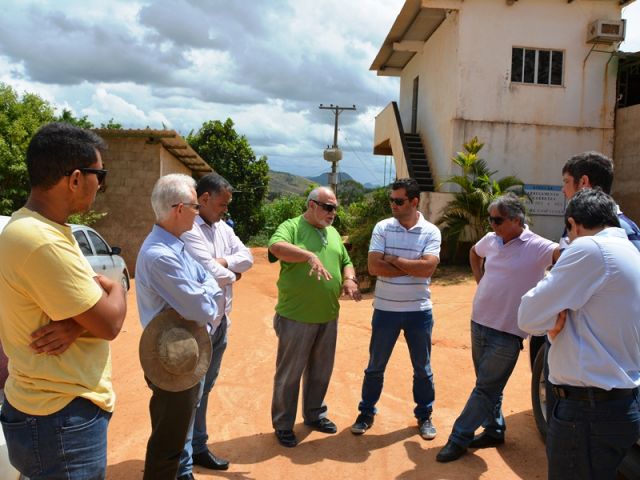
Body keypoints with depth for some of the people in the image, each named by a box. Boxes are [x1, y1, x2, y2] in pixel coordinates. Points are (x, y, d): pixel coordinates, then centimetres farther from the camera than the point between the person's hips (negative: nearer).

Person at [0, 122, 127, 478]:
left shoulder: (39, 228, 5)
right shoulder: (43, 242, -27)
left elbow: (96, 311, 6)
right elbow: (109, 325, -22)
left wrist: (76, 323, -15)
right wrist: (115, 288, -2)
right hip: (62, 420, -9)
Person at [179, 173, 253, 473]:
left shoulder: (224, 228, 11)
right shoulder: (188, 230, -17)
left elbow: (247, 257, 3)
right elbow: (211, 274, -23)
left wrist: (223, 262, -14)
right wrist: (232, 273, -3)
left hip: (220, 321, 9)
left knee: (204, 389, 19)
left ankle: (198, 448, 34)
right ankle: (183, 465, 10)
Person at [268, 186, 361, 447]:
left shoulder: (333, 233, 15)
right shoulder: (292, 226, -8)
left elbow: (346, 262, 20)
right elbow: (277, 246, -28)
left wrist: (349, 280, -2)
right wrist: (309, 255, -42)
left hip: (328, 317, 7)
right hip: (296, 317, -6)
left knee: (321, 371, 19)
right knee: (290, 372, 7)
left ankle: (314, 414, 38)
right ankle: (283, 424, 23)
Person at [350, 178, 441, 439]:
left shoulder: (431, 232, -6)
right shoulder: (382, 228, -5)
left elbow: (427, 268, -20)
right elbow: (374, 267, -16)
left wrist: (393, 259, -15)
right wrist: (412, 268, -17)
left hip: (419, 311, 0)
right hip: (385, 310, 0)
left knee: (422, 369, 15)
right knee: (375, 366, 13)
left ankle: (424, 415, 34)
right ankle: (366, 413, 30)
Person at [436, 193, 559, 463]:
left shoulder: (536, 247, -14)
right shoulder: (491, 239, 5)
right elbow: (474, 253, 25)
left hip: (506, 333, -6)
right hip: (479, 322, 7)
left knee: (485, 389, 3)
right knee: (489, 385, 19)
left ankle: (459, 439, 15)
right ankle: (494, 431, 36)